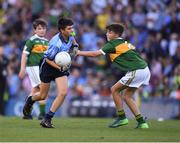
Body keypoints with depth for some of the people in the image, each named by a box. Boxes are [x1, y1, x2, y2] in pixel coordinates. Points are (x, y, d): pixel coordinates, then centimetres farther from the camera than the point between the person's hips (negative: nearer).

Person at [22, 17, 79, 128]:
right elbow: (48, 59, -23)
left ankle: (47, 119, -6)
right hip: (48, 66, -5)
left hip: (62, 66, 5)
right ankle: (30, 100, 48)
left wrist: (75, 45, -1)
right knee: (43, 96, 10)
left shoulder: (70, 36, -12)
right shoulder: (56, 43, -32)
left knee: (63, 93, -15)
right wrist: (59, 67, -31)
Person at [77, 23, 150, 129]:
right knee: (127, 96, 14)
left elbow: (95, 54, -7)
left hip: (136, 71, -9)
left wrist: (79, 53, 2)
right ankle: (141, 122, 11)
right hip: (144, 69, 9)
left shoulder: (113, 44, -5)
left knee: (115, 89, 3)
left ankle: (122, 117, 6)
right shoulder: (125, 43, 20)